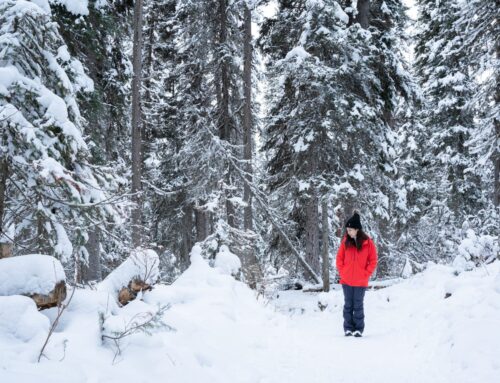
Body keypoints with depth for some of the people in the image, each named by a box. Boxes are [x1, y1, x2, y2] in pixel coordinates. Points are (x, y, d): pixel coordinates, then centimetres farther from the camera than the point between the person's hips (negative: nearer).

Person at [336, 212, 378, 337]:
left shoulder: (368, 242, -6)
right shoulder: (345, 242, 2)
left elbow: (373, 261, -1)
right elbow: (339, 258, 9)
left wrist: (366, 274, -6)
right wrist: (342, 272, 0)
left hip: (360, 281, -2)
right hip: (346, 280, 2)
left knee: (358, 305, 4)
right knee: (348, 305, 7)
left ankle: (359, 329, 13)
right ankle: (348, 328, 14)